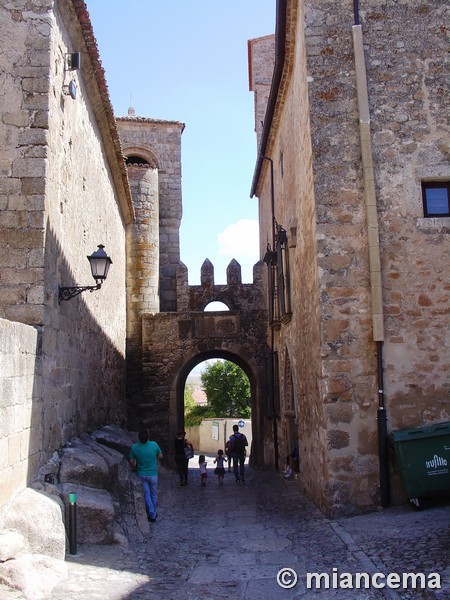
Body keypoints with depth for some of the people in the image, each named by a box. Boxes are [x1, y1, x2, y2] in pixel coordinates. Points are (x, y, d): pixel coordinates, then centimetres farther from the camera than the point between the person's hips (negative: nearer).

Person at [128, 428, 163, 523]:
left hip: (141, 474, 0)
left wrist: (134, 469, 12)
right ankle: (153, 513, 29)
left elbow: (131, 461, -8)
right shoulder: (154, 445, -19)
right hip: (153, 474, 0)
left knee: (146, 494, 12)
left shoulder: (134, 447, -17)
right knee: (153, 494, 18)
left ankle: (152, 515, 12)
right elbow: (160, 457, -6)